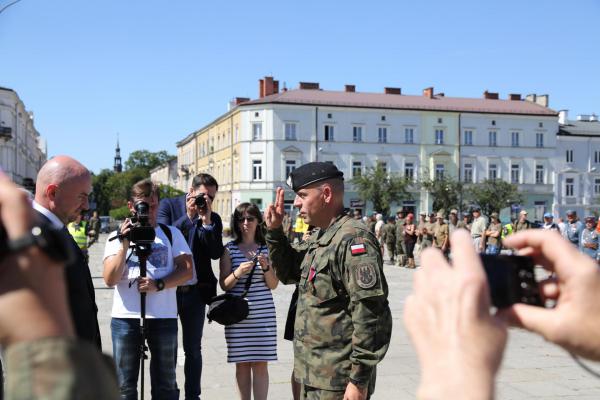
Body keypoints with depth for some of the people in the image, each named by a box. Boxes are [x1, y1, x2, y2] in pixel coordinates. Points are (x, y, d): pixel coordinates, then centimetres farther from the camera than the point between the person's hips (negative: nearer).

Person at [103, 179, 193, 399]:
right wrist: (125, 244, -13)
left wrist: (158, 285, -15)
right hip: (125, 318, 0)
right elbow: (110, 280, -5)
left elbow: (186, 271, -1)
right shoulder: (117, 237, 6)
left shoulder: (171, 234, 7)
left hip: (164, 317, 0)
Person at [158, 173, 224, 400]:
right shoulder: (169, 206, 1)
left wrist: (206, 221, -12)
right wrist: (188, 216, -16)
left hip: (196, 290, 2)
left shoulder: (213, 219, 5)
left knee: (193, 349, 10)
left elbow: (216, 254, -5)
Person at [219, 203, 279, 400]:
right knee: (242, 363, 4)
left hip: (263, 314, 0)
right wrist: (237, 273, -17)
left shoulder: (266, 248, 6)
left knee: (261, 363, -1)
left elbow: (273, 285, 6)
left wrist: (265, 267, -12)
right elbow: (223, 285, 2)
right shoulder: (229, 249, 3)